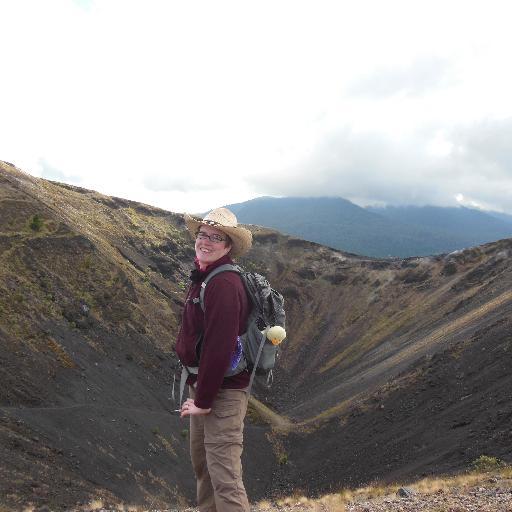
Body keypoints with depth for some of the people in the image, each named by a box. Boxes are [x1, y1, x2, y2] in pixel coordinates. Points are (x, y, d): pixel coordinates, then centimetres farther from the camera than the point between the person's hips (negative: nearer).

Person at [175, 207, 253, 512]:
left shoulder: (224, 284, -23)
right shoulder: (204, 276, 10)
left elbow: (219, 347, -26)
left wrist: (204, 401, -19)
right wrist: (198, 392, 14)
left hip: (223, 391, -10)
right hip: (202, 384, 10)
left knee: (225, 477, -7)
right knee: (202, 462, 23)